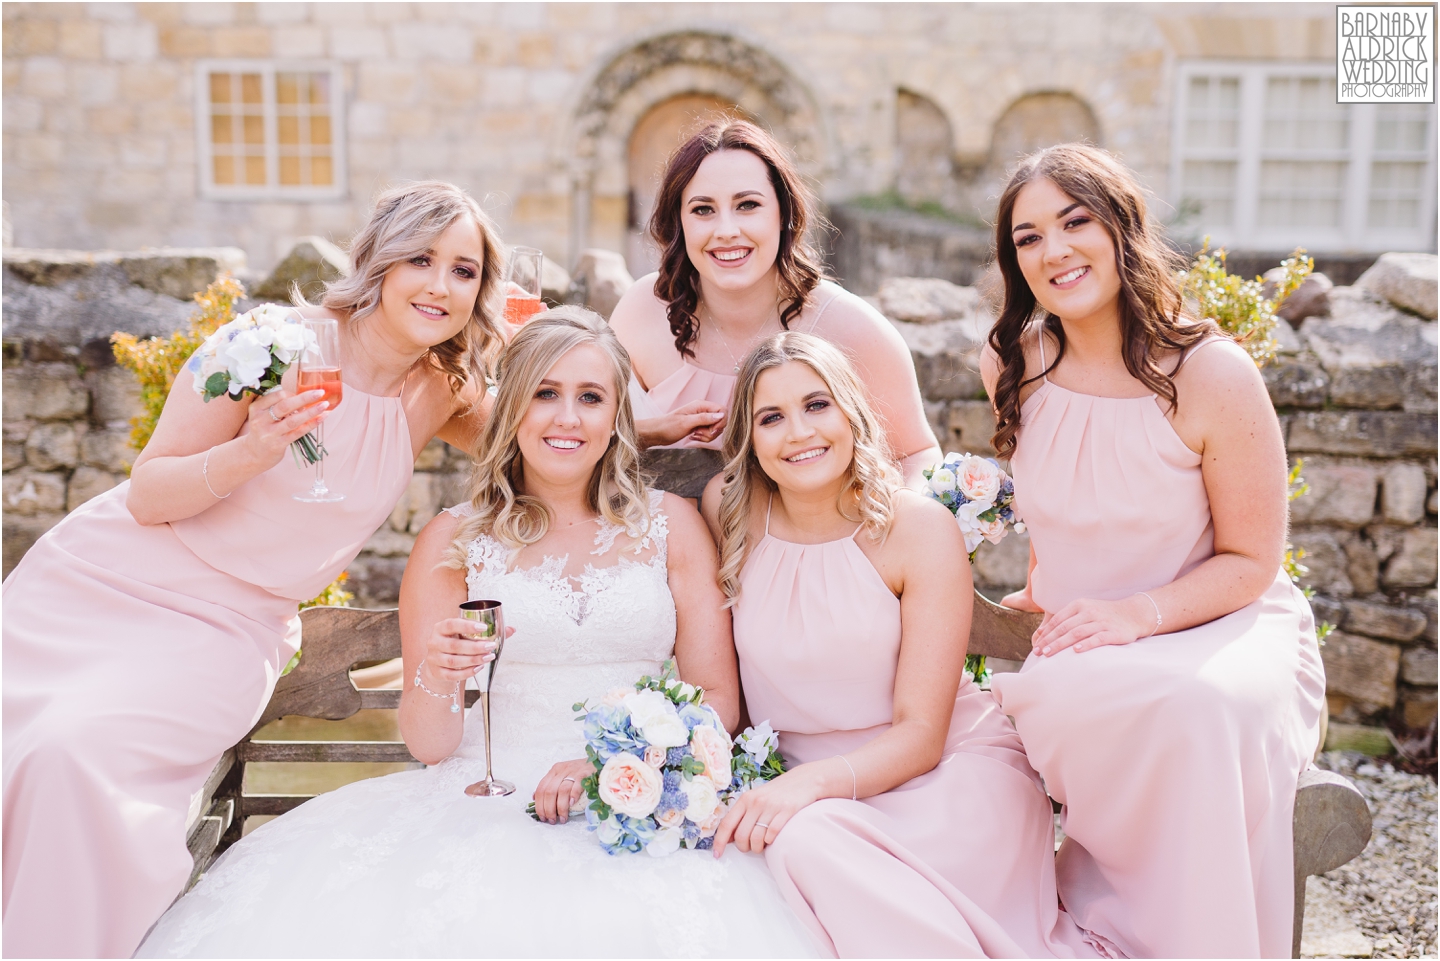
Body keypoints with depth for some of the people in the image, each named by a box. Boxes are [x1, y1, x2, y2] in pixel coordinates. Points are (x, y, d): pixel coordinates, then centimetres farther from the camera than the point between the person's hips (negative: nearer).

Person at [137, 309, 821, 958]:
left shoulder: (671, 525, 9)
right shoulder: (454, 541, 8)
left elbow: (717, 700, 4)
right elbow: (428, 744, 6)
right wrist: (435, 681, -17)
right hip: (486, 805, 1)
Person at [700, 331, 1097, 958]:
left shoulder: (920, 529, -10)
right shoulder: (728, 514, -1)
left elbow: (921, 732, -13)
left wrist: (815, 779, -29)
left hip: (954, 769, -2)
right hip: (809, 787, 2)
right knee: (802, 838, -33)